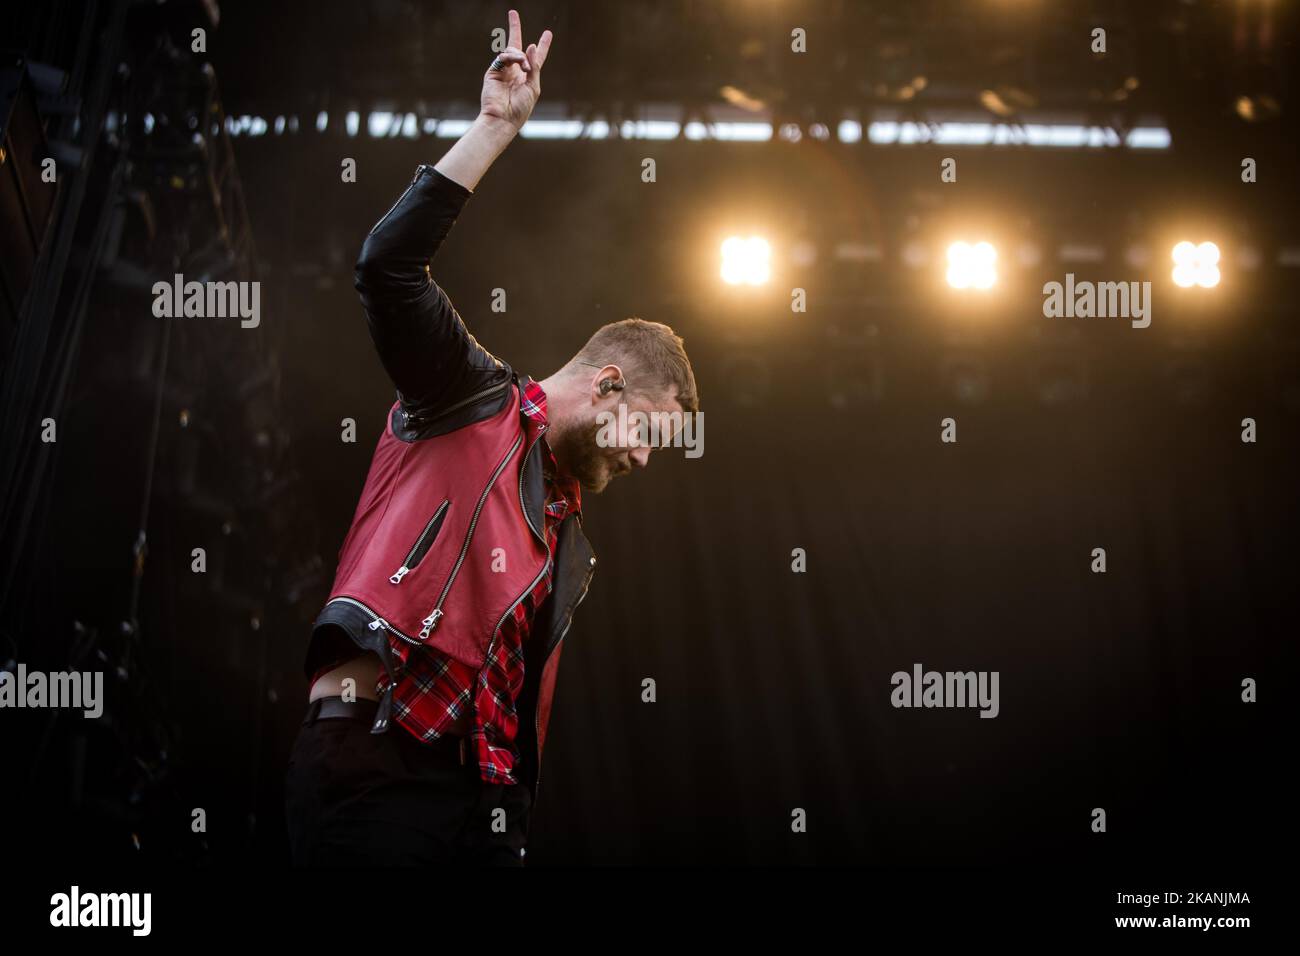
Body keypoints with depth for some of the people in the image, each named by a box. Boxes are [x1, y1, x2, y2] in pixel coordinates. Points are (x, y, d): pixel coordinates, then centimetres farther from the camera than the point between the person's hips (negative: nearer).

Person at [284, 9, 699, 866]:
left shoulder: (572, 543, 27)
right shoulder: (474, 400, 6)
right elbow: (389, 264, -10)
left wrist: (518, 828, 16)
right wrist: (497, 128, -11)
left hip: (469, 787, 8)